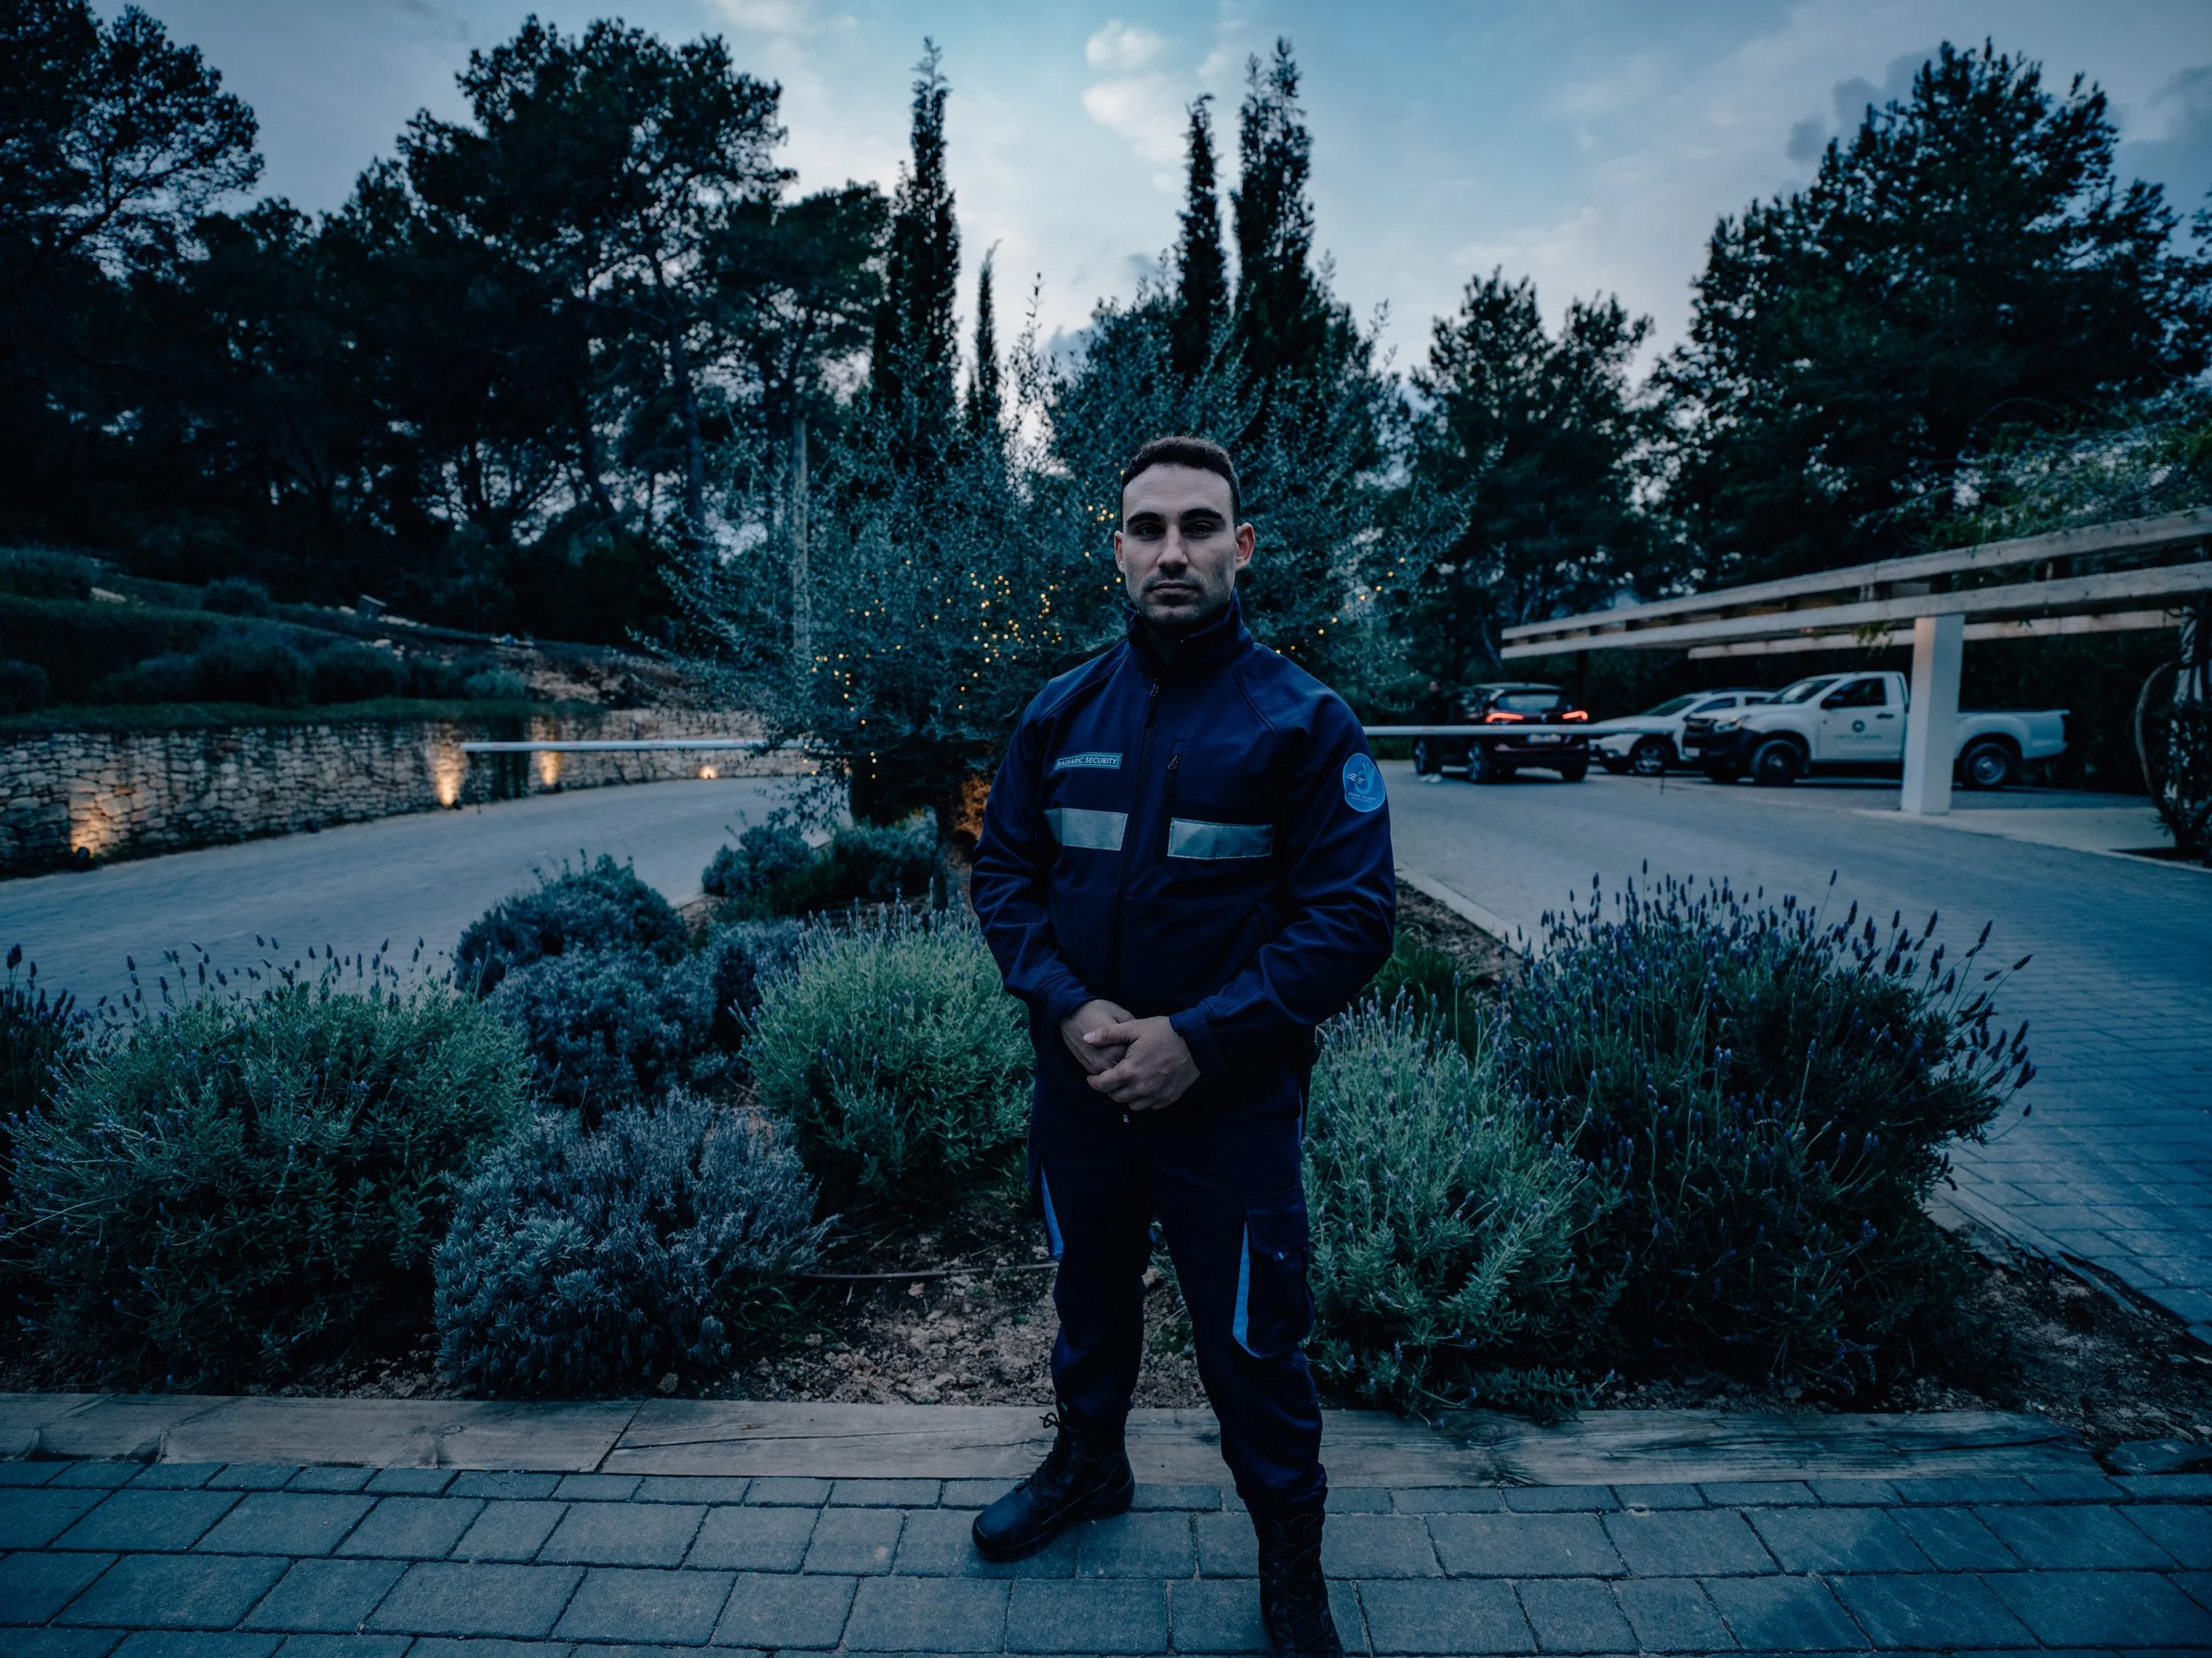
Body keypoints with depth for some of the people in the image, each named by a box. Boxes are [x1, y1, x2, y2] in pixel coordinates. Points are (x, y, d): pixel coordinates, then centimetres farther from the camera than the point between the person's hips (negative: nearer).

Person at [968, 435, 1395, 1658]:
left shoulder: (1303, 720, -11)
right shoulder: (1061, 713, 0)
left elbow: (1350, 915, -15)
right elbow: (1002, 872, 2)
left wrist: (1197, 1039, -21)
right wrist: (1069, 1007, -14)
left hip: (1232, 1100, -3)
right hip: (1079, 1085, 4)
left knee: (1252, 1344, 11)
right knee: (1088, 1293, 25)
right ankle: (1087, 1464, 53)